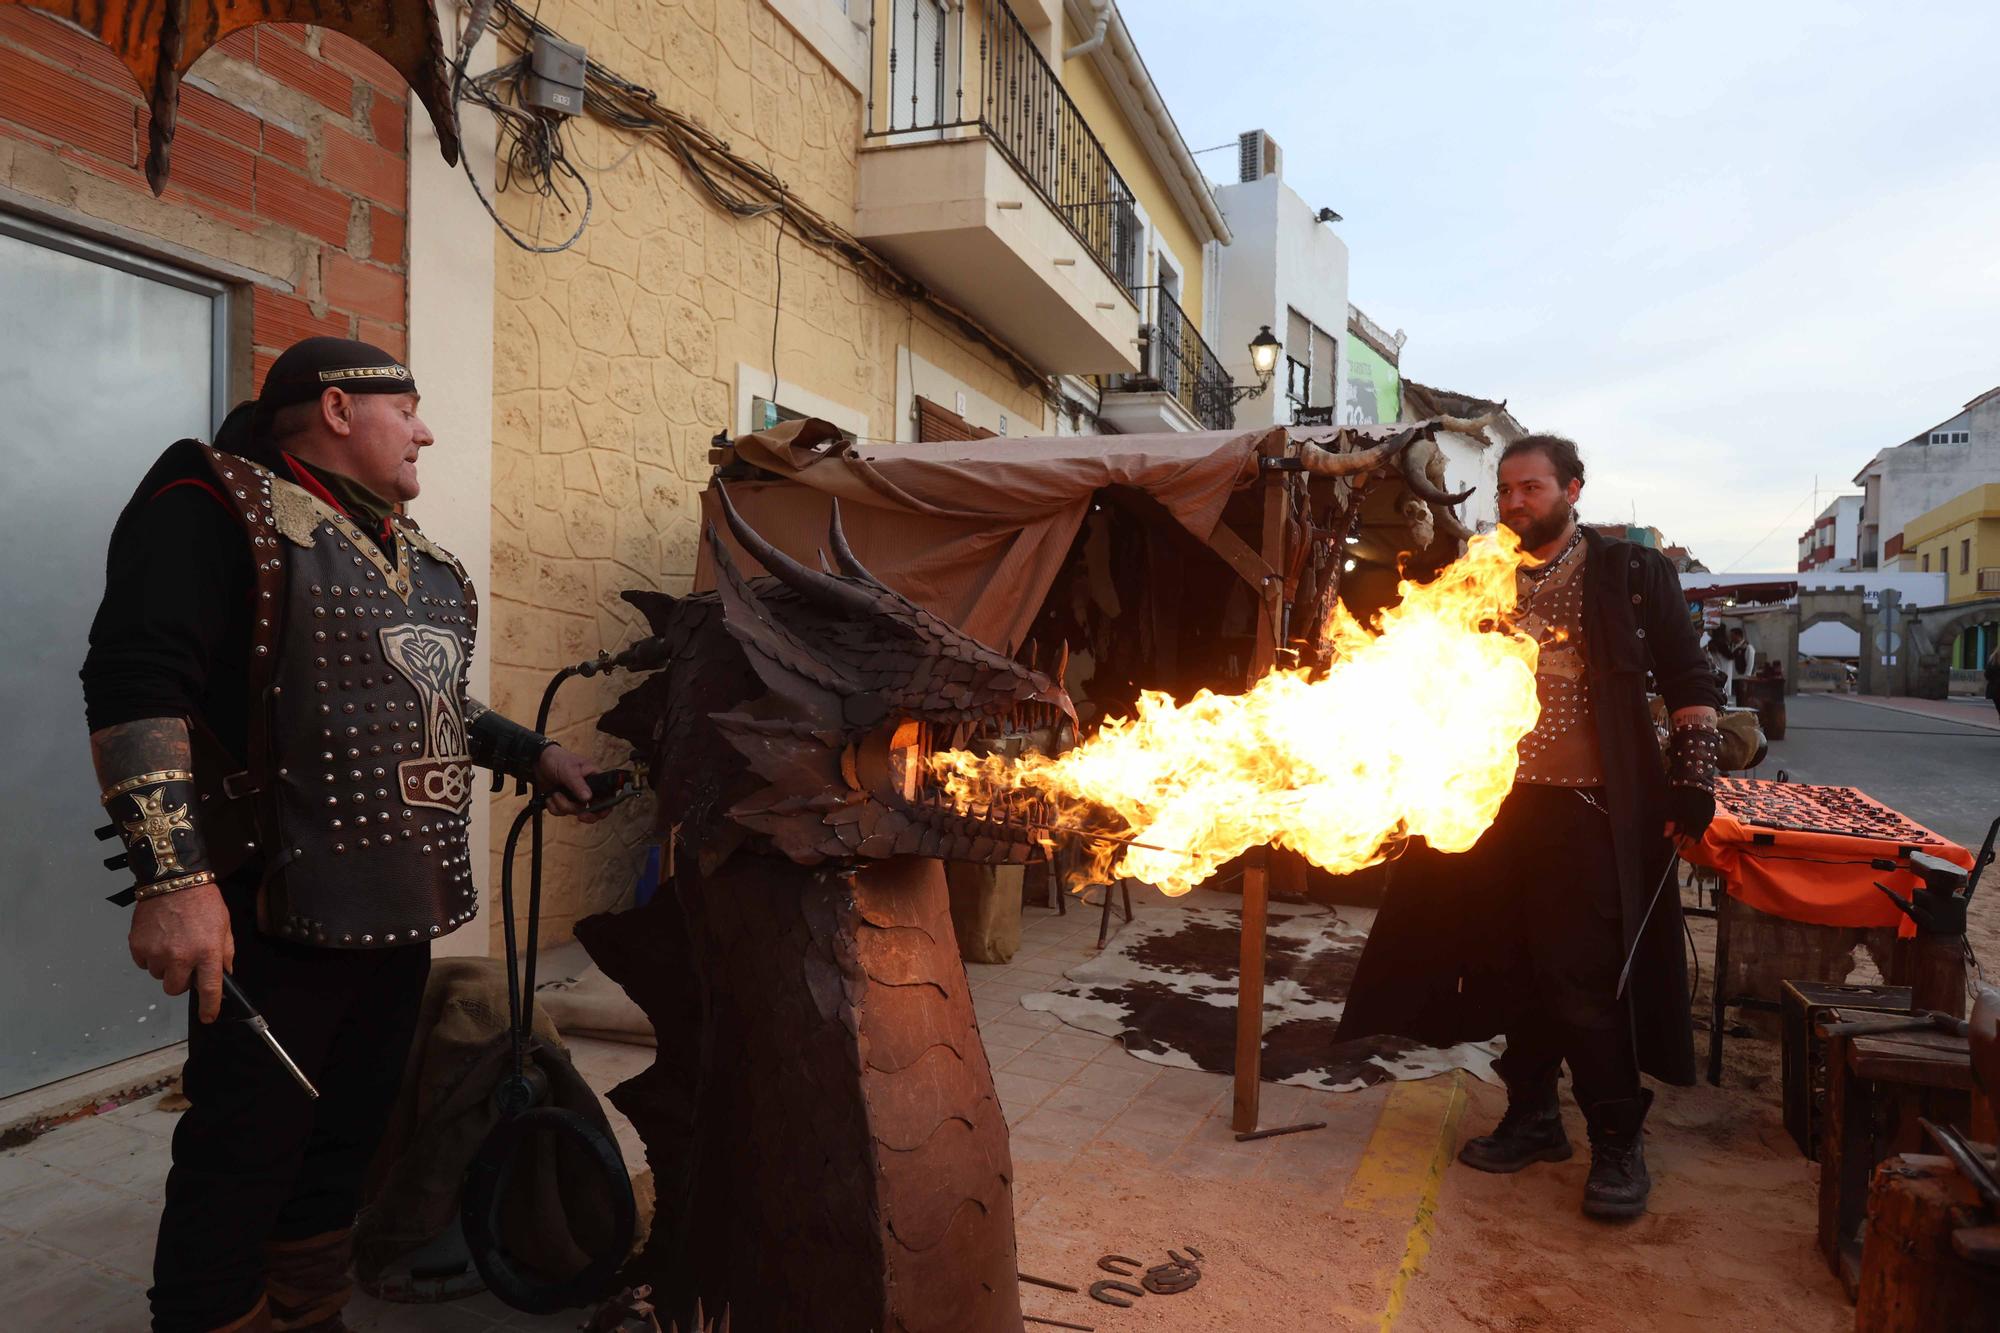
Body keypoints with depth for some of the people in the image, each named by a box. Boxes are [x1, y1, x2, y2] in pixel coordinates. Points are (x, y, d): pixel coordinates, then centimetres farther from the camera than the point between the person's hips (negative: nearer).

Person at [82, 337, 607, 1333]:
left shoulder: (418, 558, 17)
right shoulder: (219, 506, -9)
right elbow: (136, 685, -19)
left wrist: (532, 754, 18)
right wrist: (171, 876, -27)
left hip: (402, 905, 8)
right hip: (283, 913, -8)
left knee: (345, 1141, 19)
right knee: (242, 1164, 2)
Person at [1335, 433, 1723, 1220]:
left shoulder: (1632, 574, 0)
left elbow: (1690, 684, 2)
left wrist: (1693, 784, -6)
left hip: (1592, 812, -4)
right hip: (1500, 807, 4)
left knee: (1585, 980, -4)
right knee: (1517, 972, 11)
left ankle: (1617, 1145, 14)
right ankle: (1533, 1118, 28)